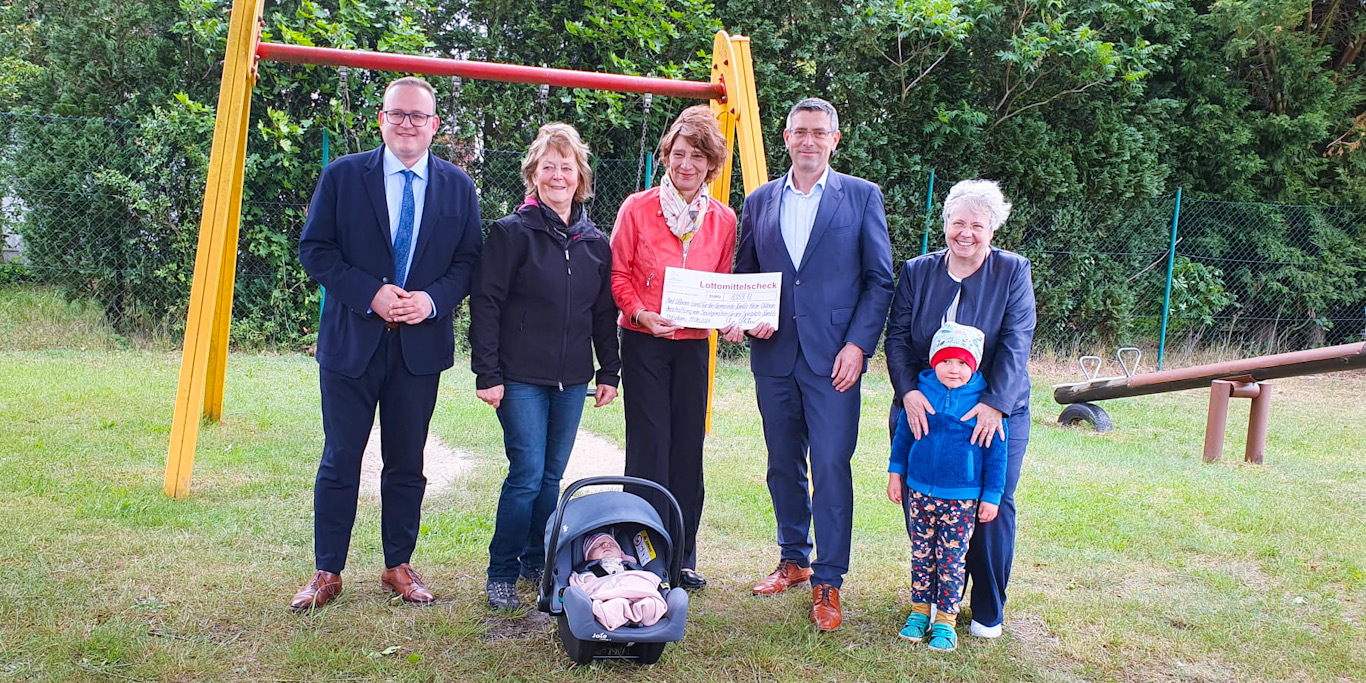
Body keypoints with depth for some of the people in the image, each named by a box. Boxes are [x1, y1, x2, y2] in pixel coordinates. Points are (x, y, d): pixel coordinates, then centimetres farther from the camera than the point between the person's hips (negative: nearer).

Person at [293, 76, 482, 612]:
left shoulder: (457, 186, 6)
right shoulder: (342, 176, 1)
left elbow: (469, 260, 5)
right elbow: (314, 249, -2)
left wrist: (433, 300, -13)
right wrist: (369, 294, -15)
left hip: (421, 345, 2)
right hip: (351, 341, -1)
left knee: (407, 463, 11)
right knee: (340, 460, 5)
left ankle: (398, 567, 24)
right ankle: (327, 572, 17)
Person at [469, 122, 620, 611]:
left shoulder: (595, 242, 10)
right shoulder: (511, 232, -5)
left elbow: (604, 312, 14)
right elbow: (486, 304, -7)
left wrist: (608, 372, 10)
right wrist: (487, 373, -12)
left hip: (572, 379, 5)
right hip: (521, 377, -5)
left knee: (551, 476, 11)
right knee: (528, 474, -8)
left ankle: (537, 561, 26)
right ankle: (501, 573, 6)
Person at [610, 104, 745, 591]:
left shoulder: (723, 219, 6)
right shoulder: (637, 208, -3)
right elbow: (618, 274, 0)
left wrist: (730, 321, -7)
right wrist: (640, 313, -17)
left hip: (694, 345, 3)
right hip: (644, 343, -3)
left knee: (688, 448, 7)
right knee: (649, 446, -2)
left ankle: (682, 556, 20)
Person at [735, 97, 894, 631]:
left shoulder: (862, 197, 2)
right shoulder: (759, 202, 11)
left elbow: (881, 279, 0)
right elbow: (743, 276, 16)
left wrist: (858, 344, -10)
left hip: (833, 359, -4)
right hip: (774, 356, 4)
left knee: (831, 469, -6)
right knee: (783, 466, 13)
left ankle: (828, 583, 5)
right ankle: (793, 560, 30)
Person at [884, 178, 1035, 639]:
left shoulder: (1013, 272, 0)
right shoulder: (917, 271, 6)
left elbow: (1015, 343, -9)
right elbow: (897, 337, 1)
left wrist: (994, 403, -19)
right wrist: (908, 392, -15)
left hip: (994, 414, -2)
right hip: (924, 411, 2)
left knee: (993, 509, -2)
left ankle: (988, 611, 16)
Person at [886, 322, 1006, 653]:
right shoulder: (922, 391, -3)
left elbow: (997, 452, -3)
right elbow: (903, 434, 10)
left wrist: (992, 496, -2)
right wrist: (895, 472, 11)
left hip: (962, 498, -2)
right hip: (920, 492, 3)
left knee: (951, 559, 5)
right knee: (921, 554, 13)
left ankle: (945, 620, 17)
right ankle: (920, 611, 27)